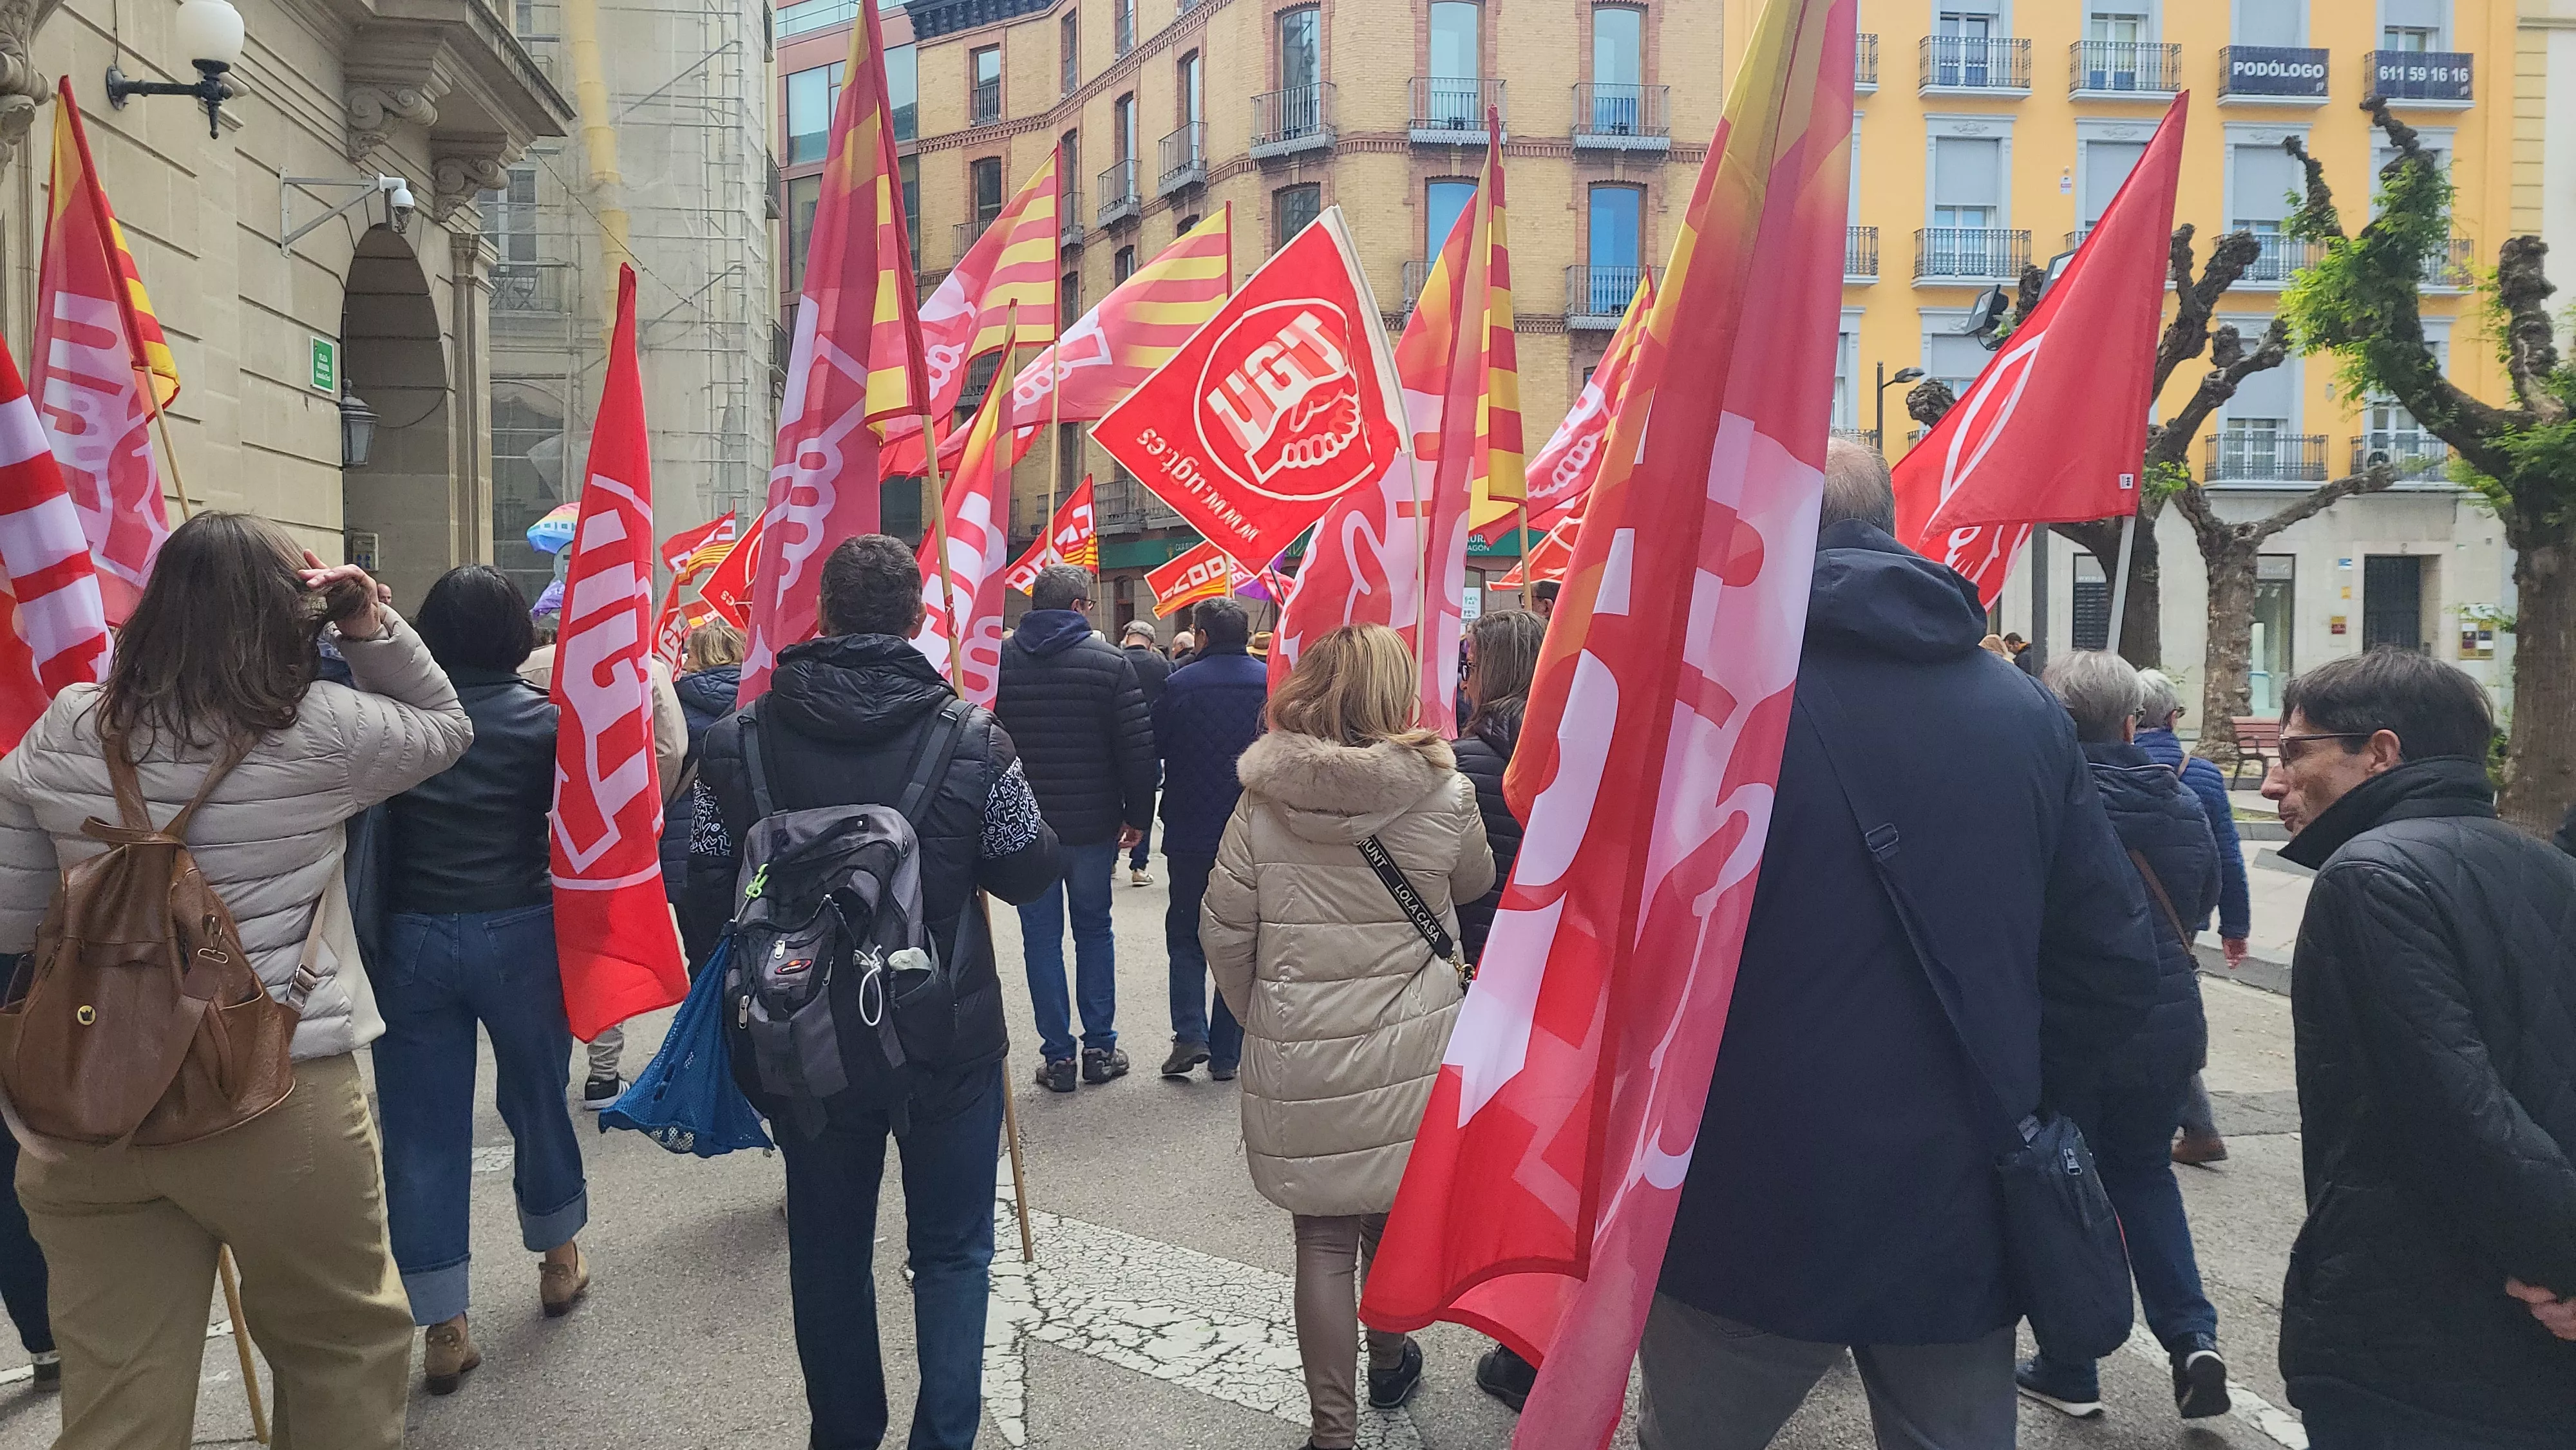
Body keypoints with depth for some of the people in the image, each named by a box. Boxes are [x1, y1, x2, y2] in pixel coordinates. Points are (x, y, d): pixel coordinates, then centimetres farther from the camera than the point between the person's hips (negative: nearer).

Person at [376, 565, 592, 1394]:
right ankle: (557, 1261, 38)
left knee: (423, 1127, 8)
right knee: (538, 1096, 18)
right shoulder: (543, 719, -7)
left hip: (409, 937, 1)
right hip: (520, 933, 0)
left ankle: (442, 1330, 14)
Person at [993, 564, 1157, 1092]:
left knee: (1041, 936, 8)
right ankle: (1100, 1048, 17)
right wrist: (1137, 815, 2)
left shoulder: (998, 659, -1)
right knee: (1094, 929, 14)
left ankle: (1057, 1056, 10)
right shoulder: (1110, 662, -7)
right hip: (1093, 824, -1)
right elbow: (1139, 748, -9)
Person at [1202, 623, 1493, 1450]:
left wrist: (1258, 1018, 11)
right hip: (1413, 1048, 1)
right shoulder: (1443, 794, -9)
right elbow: (1475, 884, 11)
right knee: (1396, 1218, 22)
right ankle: (1390, 1362, 45)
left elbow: (1223, 928, -3)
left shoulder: (1263, 799, -8)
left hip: (1300, 1056, -1)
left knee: (1323, 1238, 10)